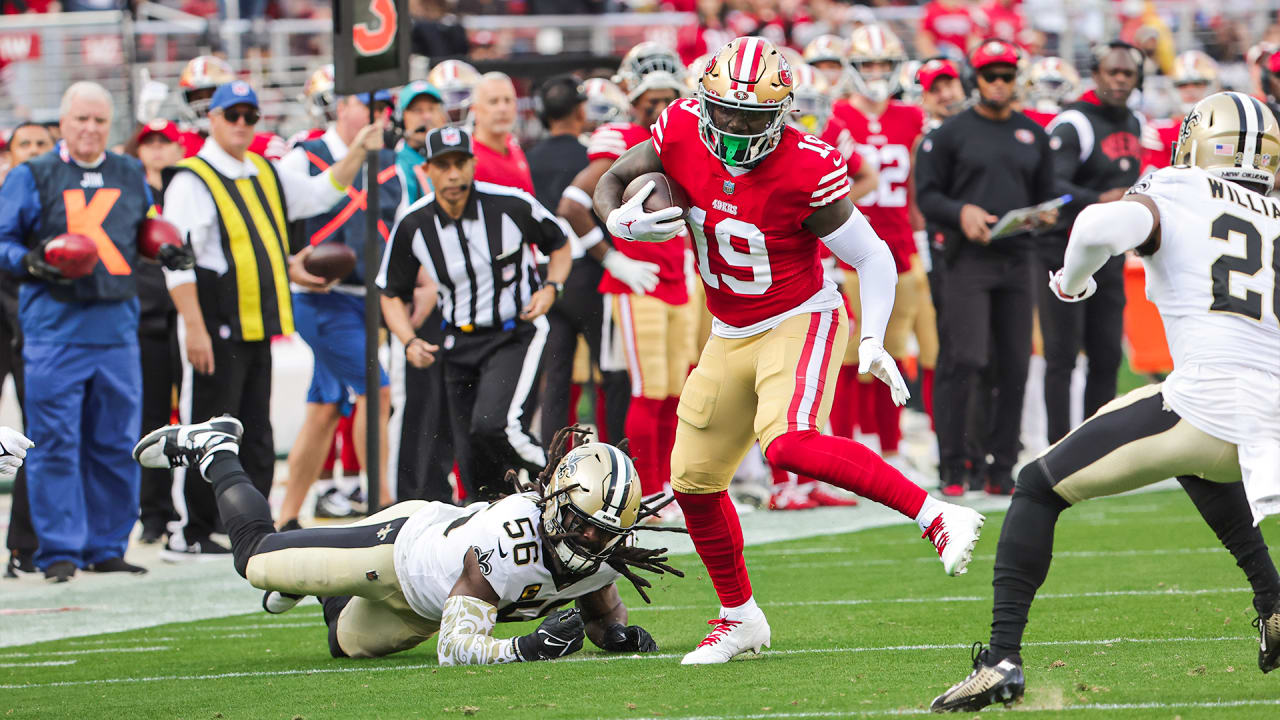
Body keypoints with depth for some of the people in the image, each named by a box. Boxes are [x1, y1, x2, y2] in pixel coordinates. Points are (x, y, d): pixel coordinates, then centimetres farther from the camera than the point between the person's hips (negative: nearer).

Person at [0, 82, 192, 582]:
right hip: (55, 324, -4)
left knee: (116, 443, 6)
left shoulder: (130, 177, 15)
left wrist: (167, 253, 5)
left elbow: (147, 232, 26)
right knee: (55, 443, -6)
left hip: (117, 323, 4)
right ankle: (60, 551, -1)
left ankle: (107, 547, 15)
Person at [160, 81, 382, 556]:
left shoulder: (265, 175, 15)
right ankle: (192, 533, -1)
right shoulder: (192, 182, -9)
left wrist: (358, 151, 16)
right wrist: (194, 327, -21)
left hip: (257, 327, 8)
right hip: (216, 329, -8)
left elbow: (322, 194, 30)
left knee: (256, 436, 10)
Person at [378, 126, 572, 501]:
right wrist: (410, 341, -9)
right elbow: (392, 293, 7)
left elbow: (559, 245, 7)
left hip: (516, 335, -4)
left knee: (492, 426, -27)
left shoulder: (512, 206, -12)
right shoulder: (413, 226, -6)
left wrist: (551, 288, -11)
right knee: (473, 467, 3)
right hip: (461, 344, 4)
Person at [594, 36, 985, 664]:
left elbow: (873, 257, -14)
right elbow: (611, 182, 6)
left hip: (801, 321, -7)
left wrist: (874, 340, -26)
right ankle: (740, 619, 29)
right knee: (694, 479, 10)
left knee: (787, 444, -33)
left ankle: (938, 518, -29)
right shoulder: (681, 133, -11)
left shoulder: (804, 170, -24)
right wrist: (621, 222, -17)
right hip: (731, 336, 7)